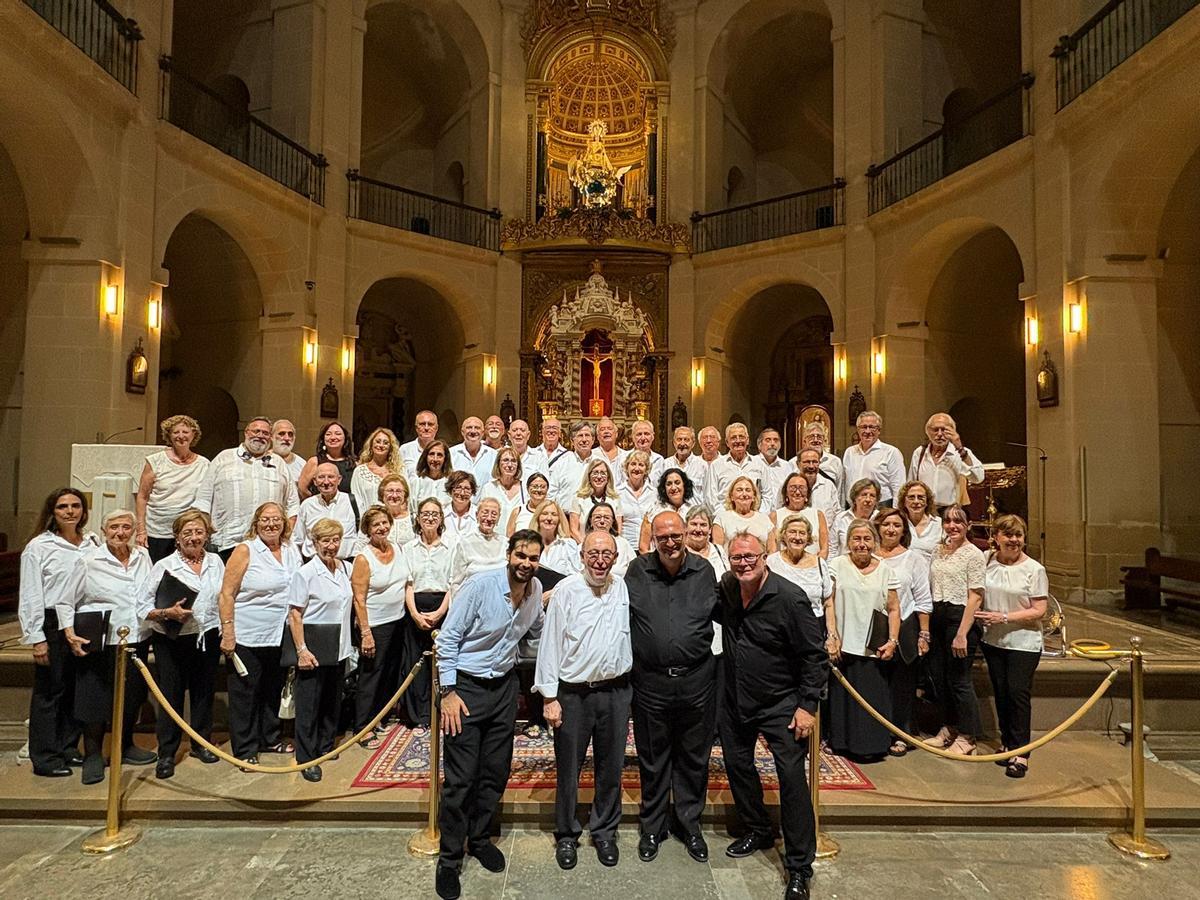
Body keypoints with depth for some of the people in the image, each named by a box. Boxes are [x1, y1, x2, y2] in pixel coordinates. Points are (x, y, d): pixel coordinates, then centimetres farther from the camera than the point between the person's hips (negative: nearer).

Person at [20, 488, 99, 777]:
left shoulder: (93, 544, 5)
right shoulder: (39, 547, -5)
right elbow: (30, 596, -6)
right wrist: (37, 638, -9)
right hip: (54, 624, -4)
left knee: (77, 688, 12)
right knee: (49, 690, 4)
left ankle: (69, 748, 26)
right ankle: (45, 757, 15)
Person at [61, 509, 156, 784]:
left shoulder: (143, 557, 4)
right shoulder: (88, 562, -8)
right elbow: (65, 603, -2)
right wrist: (69, 633, -13)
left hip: (138, 640, 4)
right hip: (101, 644, -4)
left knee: (132, 696, 16)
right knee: (97, 699, 4)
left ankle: (125, 746, 35)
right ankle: (93, 755, 23)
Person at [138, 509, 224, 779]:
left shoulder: (215, 562, 4)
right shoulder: (165, 566, -7)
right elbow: (142, 607, -9)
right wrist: (167, 613, -25)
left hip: (208, 638, 3)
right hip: (173, 641, -3)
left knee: (204, 693, 14)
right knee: (171, 696, 3)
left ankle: (201, 744, 31)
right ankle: (166, 755, 18)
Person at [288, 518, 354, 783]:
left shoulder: (344, 568, 4)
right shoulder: (305, 573, -15)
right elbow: (295, 615, -14)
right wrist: (301, 650, -19)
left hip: (339, 649, 6)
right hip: (314, 651, -6)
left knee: (332, 703, 18)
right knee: (309, 706, 4)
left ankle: (325, 748, 34)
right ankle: (306, 759, 16)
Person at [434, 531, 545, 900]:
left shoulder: (536, 589, -4)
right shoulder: (480, 585, -21)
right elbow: (448, 638, -15)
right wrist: (448, 692, -15)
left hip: (504, 686, 5)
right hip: (466, 686, -5)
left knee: (496, 772, 15)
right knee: (460, 778, 1)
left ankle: (479, 838, 38)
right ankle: (449, 858, 21)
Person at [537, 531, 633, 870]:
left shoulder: (624, 589, 2)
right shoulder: (566, 590, -10)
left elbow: (629, 636, 10)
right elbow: (550, 642, -7)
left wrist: (627, 689, 7)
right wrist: (549, 696, -8)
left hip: (616, 692, 3)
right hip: (573, 693, -3)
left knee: (611, 767, 15)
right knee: (568, 768, 11)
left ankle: (604, 831, 35)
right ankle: (566, 835, 31)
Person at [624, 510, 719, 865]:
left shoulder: (704, 570, 0)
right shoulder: (637, 570, -3)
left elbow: (718, 613, 12)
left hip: (697, 680, 1)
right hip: (651, 682, -1)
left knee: (693, 758, 15)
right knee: (653, 760, 14)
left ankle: (689, 823, 36)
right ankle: (652, 826, 33)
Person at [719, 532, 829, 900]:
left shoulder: (789, 598, -21)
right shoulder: (727, 587, -3)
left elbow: (814, 656, -16)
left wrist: (808, 705, -17)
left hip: (780, 704, -6)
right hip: (735, 700, 6)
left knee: (792, 778, -4)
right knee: (737, 764, 17)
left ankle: (799, 868, 11)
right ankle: (758, 831, 41)